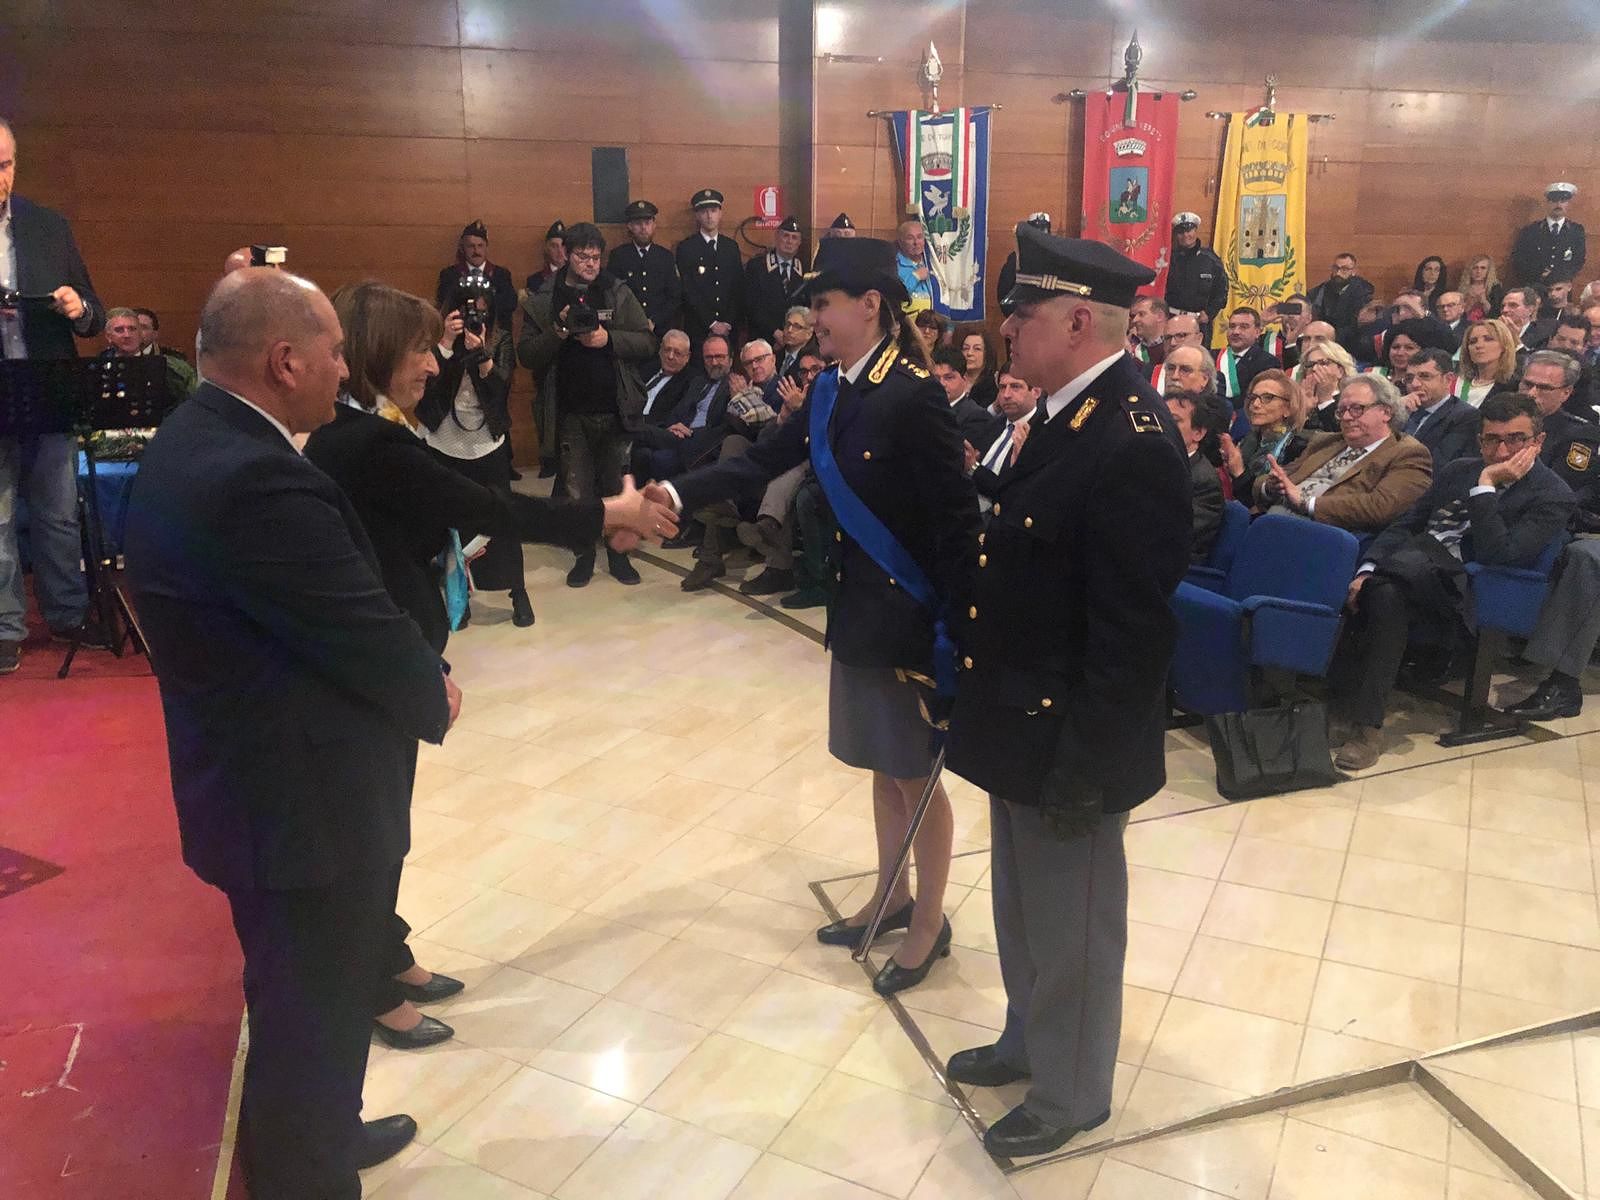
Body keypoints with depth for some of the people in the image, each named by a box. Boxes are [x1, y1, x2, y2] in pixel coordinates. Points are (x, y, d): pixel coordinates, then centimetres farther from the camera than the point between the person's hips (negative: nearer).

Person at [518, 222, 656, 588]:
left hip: (615, 410, 0)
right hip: (571, 413, 0)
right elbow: (527, 355, -2)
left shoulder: (618, 293, 3)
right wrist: (558, 332, -17)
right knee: (578, 490, 6)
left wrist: (609, 339, -15)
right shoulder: (542, 300, 2)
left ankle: (618, 553, 24)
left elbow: (647, 342, 0)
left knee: (617, 487, 8)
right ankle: (584, 556, 22)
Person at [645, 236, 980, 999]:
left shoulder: (914, 396, -20)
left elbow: (957, 519, -20)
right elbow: (764, 460, 3)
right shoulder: (833, 389, 5)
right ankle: (892, 895, 39)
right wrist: (679, 494, -12)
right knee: (882, 766, 21)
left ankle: (929, 923, 27)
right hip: (858, 608, 8)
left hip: (908, 615, -8)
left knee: (918, 774, 8)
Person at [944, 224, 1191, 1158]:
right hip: (1025, 718, 9)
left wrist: (1083, 765, -20)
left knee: (1072, 924, 12)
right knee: (1023, 906, 26)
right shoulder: (1073, 412, 6)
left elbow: (1134, 631, -25)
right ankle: (1030, 1039, 48)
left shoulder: (1133, 442, -25)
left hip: (1068, 737, -9)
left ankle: (1071, 1092, 35)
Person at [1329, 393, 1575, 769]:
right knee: (1384, 593, -29)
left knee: (1387, 592, -34)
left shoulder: (1552, 496, 1)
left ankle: (1366, 724, -31)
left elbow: (1499, 555, -13)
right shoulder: (1459, 471, 18)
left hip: (1464, 586, -5)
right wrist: (1366, 570, -4)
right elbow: (1405, 525, 13)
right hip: (1412, 570, 6)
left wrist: (1486, 486, -14)